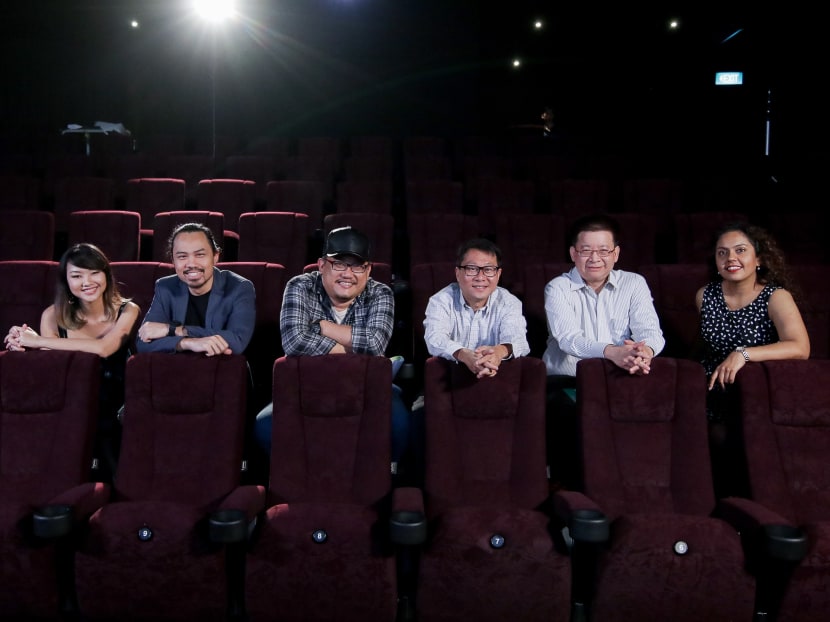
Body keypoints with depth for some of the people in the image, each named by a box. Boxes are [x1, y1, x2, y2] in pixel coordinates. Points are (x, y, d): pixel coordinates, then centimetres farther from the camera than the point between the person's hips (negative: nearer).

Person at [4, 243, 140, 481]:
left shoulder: (127, 311, -3)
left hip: (116, 410, -1)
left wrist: (37, 340, -18)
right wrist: (24, 344, -23)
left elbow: (103, 348, -22)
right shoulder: (53, 315, 2)